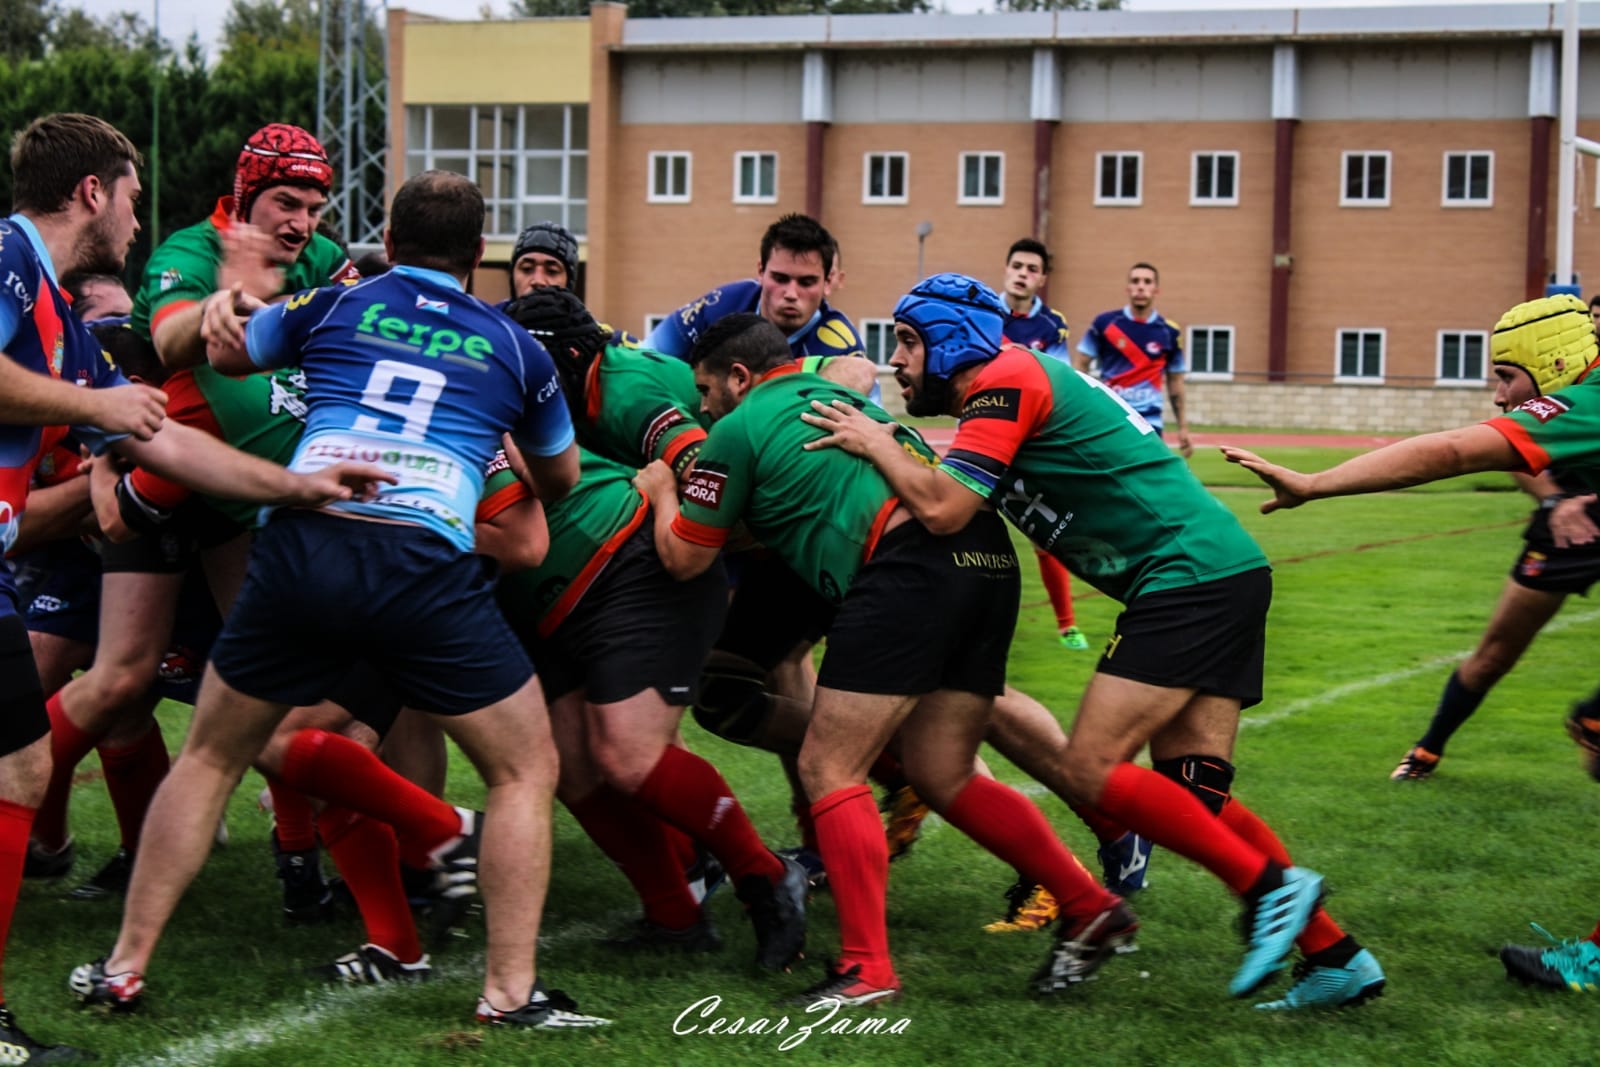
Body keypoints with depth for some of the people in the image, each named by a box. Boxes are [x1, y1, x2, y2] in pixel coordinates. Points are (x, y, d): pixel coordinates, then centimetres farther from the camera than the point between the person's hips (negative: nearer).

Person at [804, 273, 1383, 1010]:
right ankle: (1336, 957, 6)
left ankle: (1271, 887, -9)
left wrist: (874, 444, -4)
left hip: (1189, 574, -10)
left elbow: (943, 509, -19)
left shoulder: (1002, 382, -9)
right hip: (1224, 570, 10)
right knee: (1192, 794, 6)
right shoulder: (1020, 380, 21)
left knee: (1087, 769, -12)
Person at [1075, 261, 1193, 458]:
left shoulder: (1170, 332, 4)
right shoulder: (1105, 323, 0)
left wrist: (1183, 427, 10)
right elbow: (1081, 366, 6)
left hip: (1148, 422, 0)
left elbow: (1175, 383, 12)